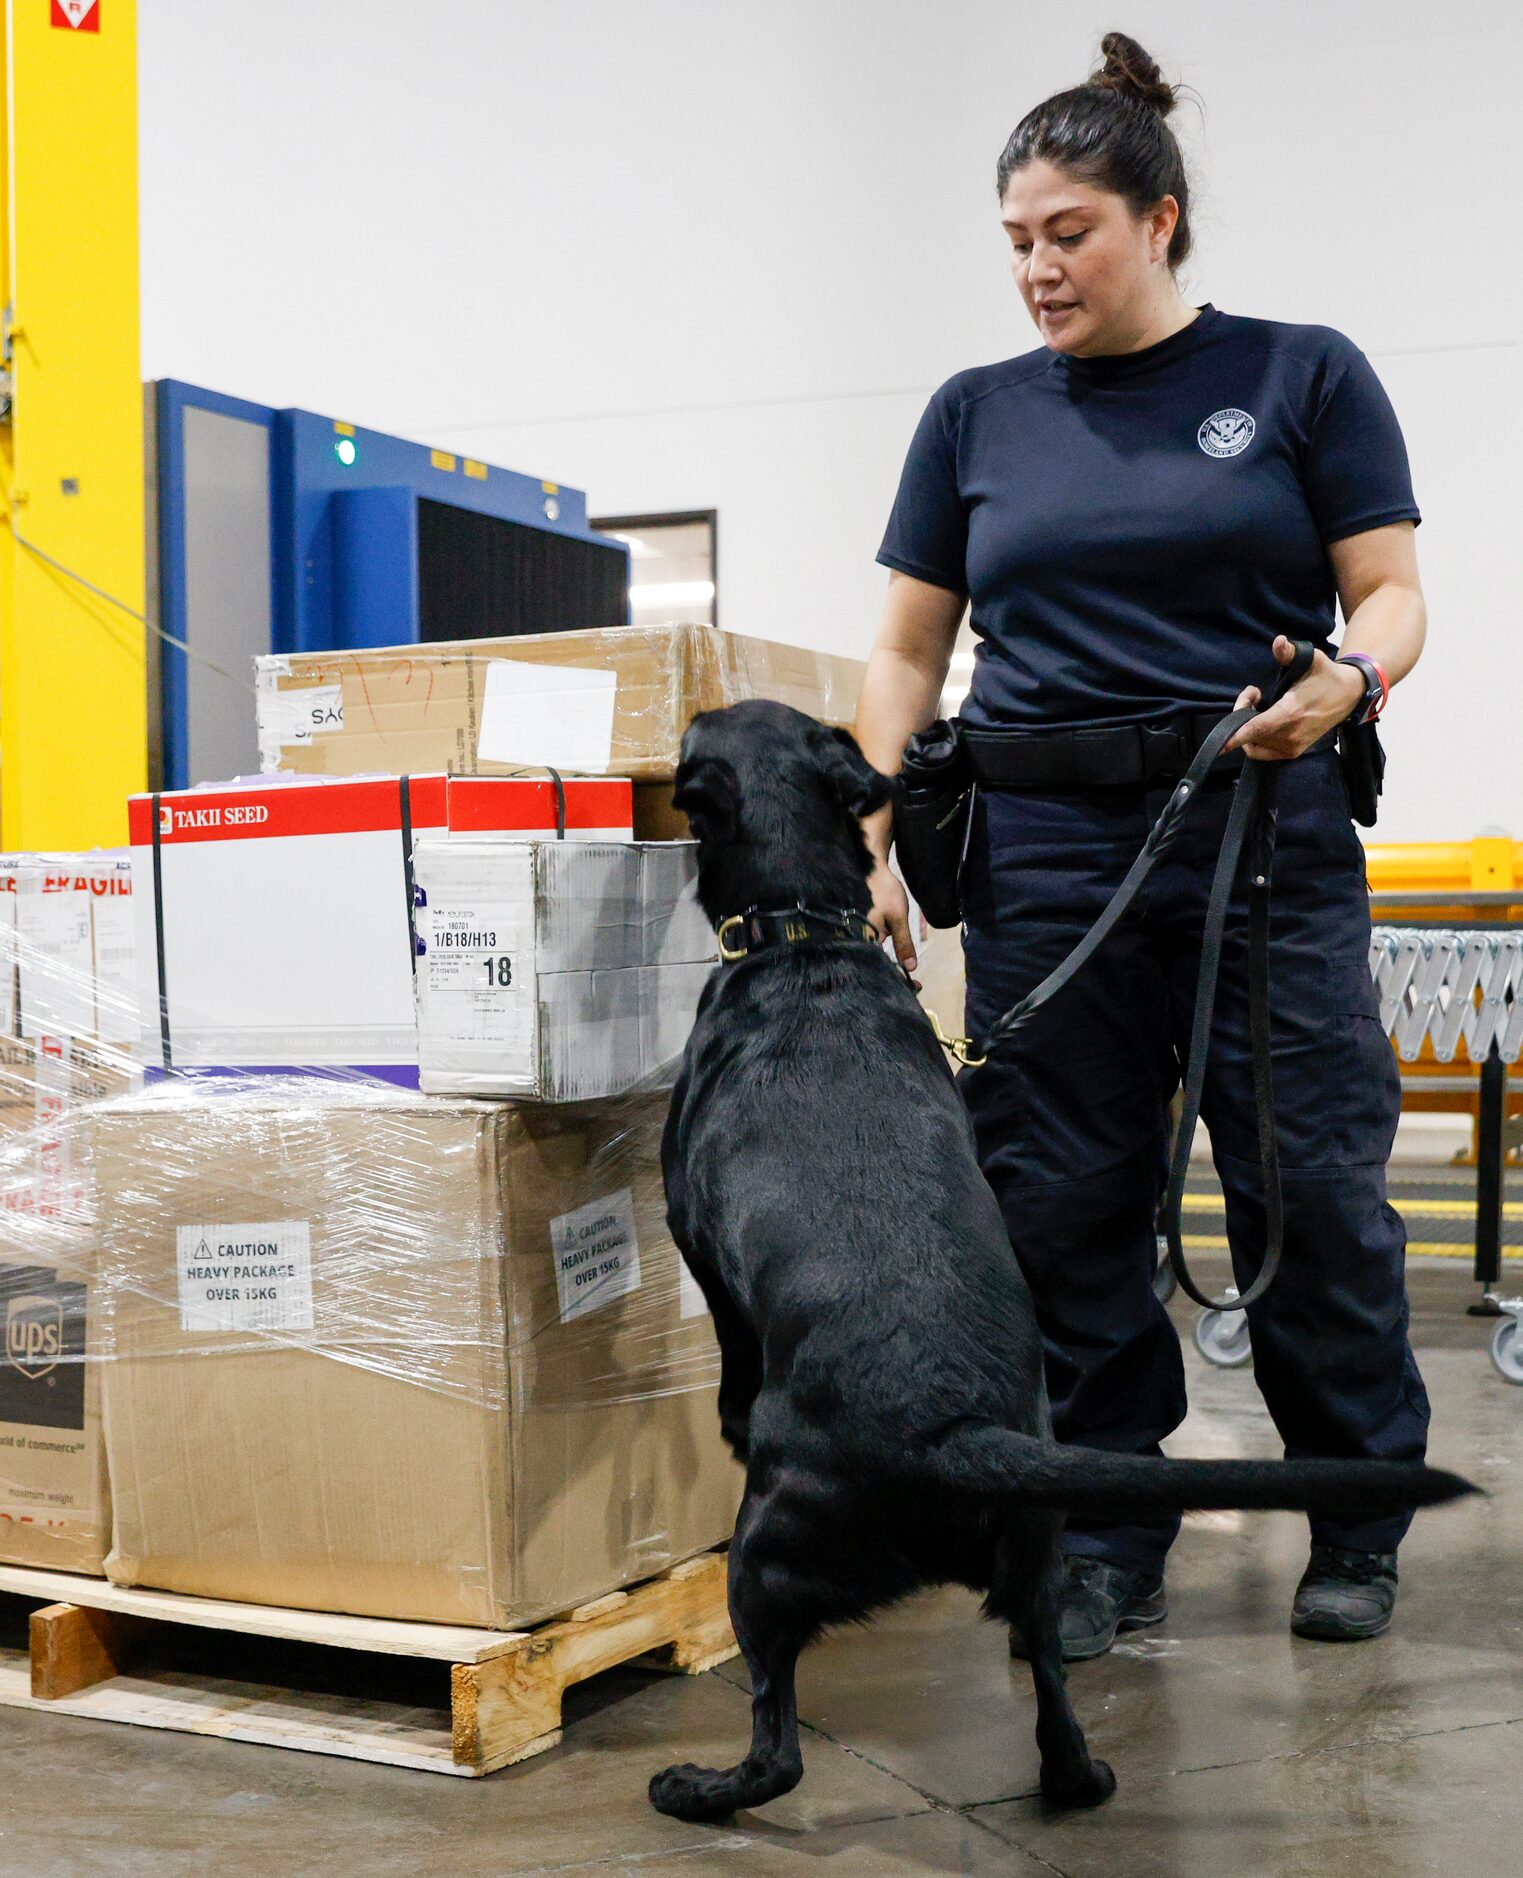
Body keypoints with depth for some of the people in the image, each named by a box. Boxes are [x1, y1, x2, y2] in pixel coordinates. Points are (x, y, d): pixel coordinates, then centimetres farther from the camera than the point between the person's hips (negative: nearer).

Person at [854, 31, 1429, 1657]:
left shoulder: (1302, 378, 5)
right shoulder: (977, 415, 12)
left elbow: (1391, 592, 1)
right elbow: (907, 651, 12)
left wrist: (1349, 679, -22)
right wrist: (876, 844, 0)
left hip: (1264, 835, -2)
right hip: (1044, 852, 3)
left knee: (1313, 1187, -1)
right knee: (1062, 1206, 3)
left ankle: (1359, 1523, 19)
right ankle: (1104, 1546, 16)